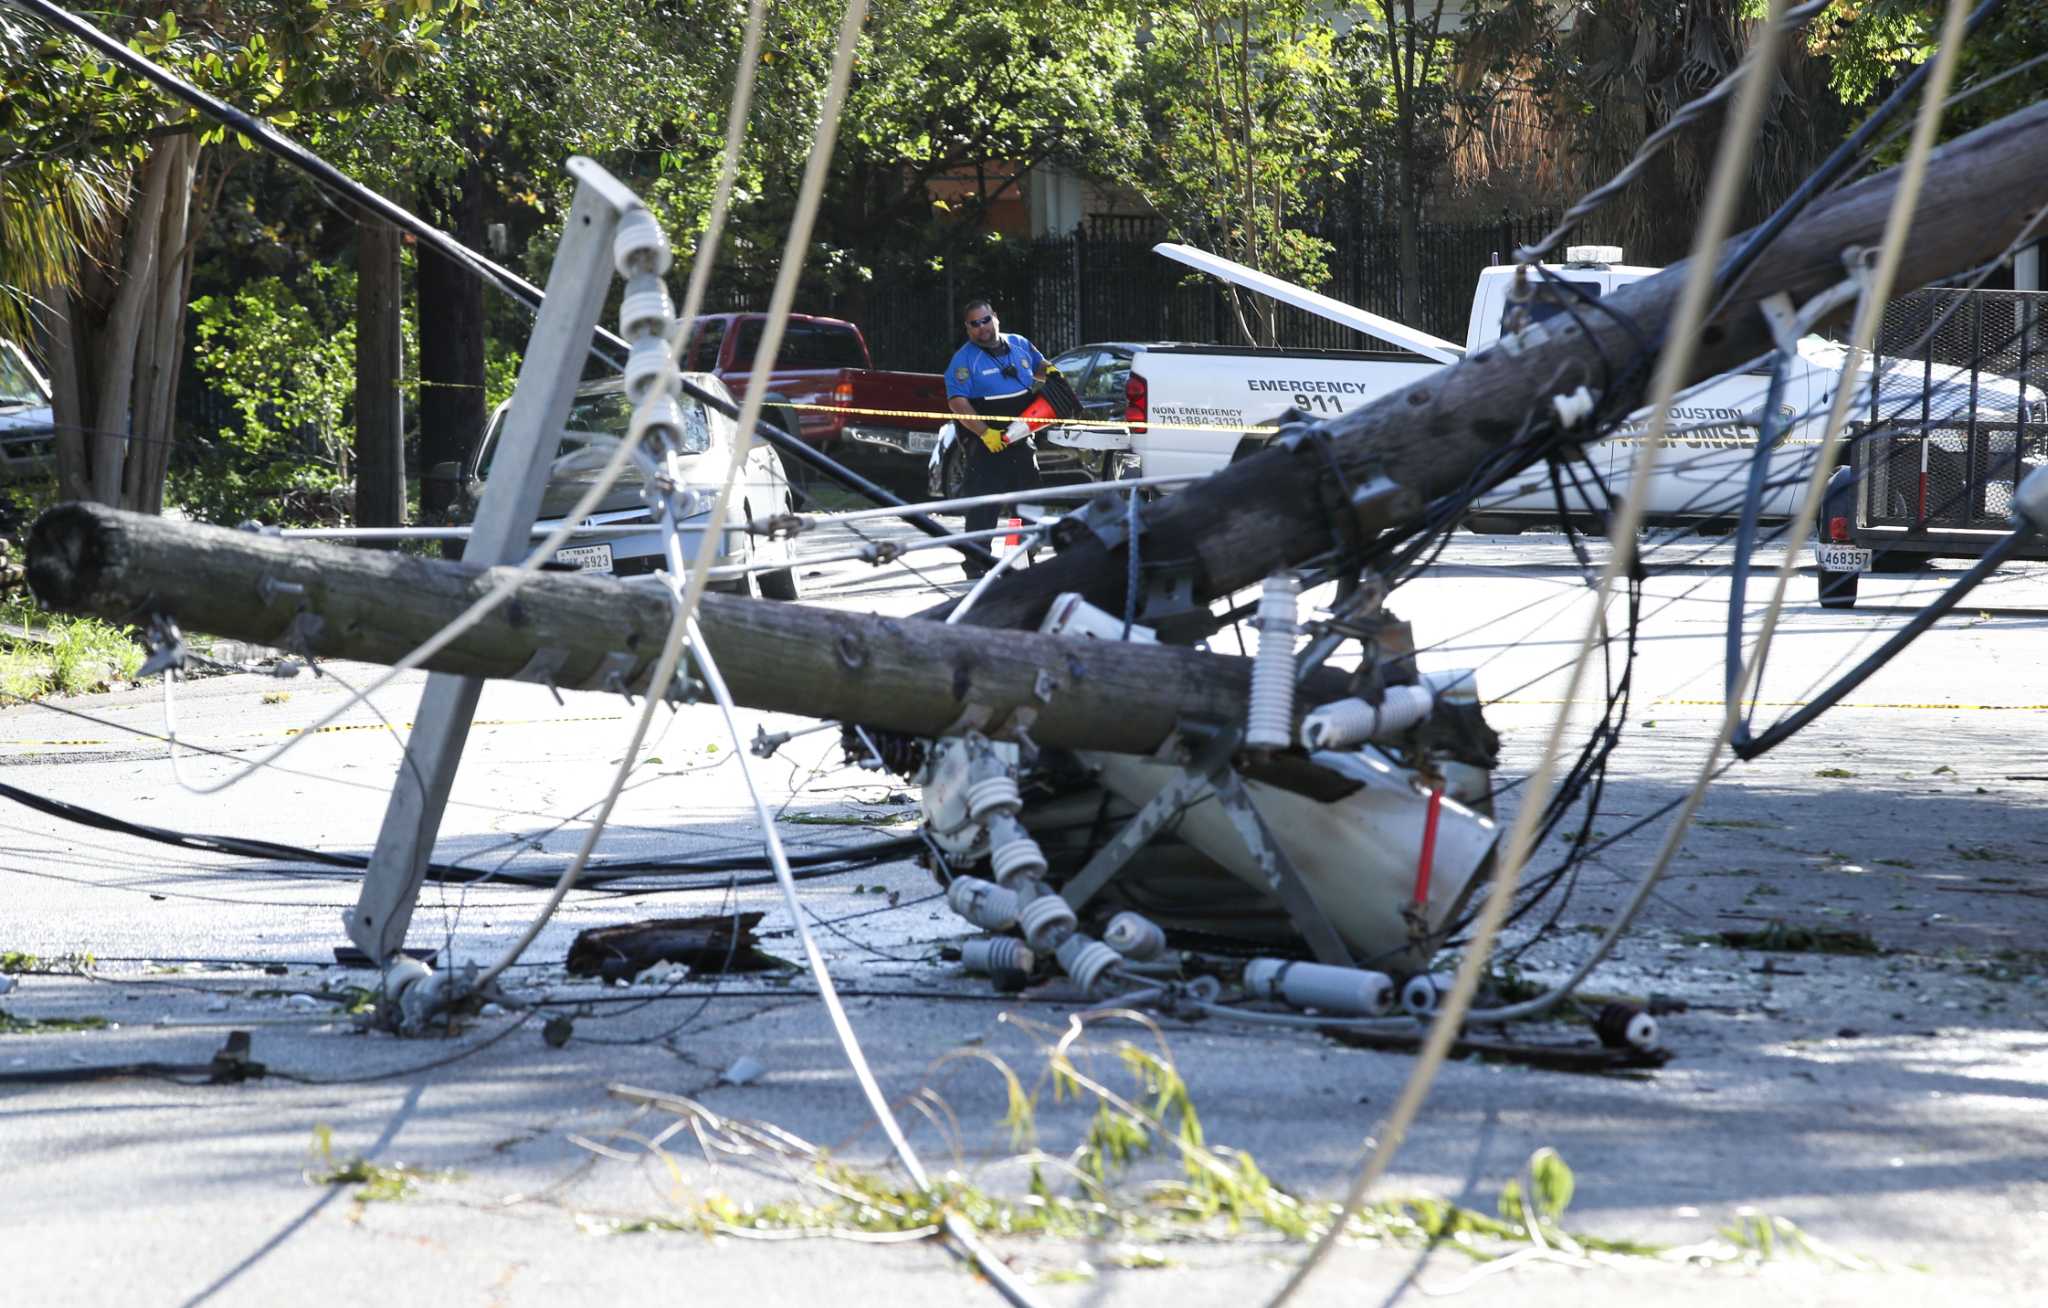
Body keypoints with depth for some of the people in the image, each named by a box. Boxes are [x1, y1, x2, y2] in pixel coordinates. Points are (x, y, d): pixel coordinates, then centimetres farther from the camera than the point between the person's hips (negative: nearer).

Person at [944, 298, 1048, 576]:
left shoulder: (1019, 345, 10)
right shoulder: (964, 359, -9)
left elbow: (1038, 367, 29)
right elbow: (957, 402, -17)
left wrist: (1050, 372, 3)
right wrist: (986, 433, -26)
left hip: (1020, 439, 6)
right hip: (985, 445, -6)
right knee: (984, 504, -10)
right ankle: (977, 565, -7)